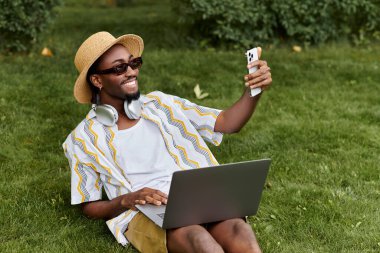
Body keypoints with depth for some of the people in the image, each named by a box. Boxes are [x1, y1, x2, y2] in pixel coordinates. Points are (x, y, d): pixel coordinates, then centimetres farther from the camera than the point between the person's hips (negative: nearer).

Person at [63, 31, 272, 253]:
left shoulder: (160, 105, 14)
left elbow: (227, 124, 10)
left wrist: (254, 90, -8)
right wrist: (127, 200, -12)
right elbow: (90, 207, 9)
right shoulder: (85, 137, 7)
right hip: (142, 216, -3)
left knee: (239, 231, -33)